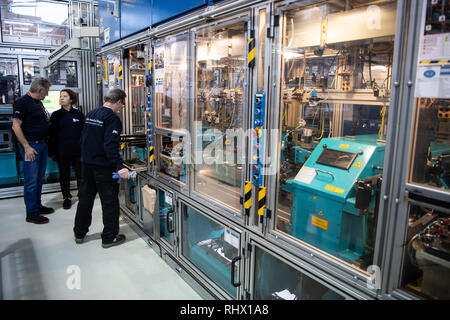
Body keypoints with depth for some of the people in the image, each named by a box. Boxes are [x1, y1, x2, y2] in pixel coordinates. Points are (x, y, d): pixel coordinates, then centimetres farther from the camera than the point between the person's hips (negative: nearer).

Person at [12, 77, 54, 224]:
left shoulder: (38, 103, 15)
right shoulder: (22, 102, -11)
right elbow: (16, 126, -17)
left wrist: (47, 118, 10)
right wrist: (27, 147, -20)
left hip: (42, 144, 9)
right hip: (31, 145, -9)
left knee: (39, 178, 15)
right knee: (31, 181, -3)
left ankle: (38, 205, 27)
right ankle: (31, 213, 4)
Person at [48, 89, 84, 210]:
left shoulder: (78, 114, 3)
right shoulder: (56, 115, 2)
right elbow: (52, 134, 2)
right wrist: (52, 152, -2)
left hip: (77, 150, 0)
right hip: (62, 151, 0)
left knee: (80, 173, 3)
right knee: (64, 175, 9)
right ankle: (66, 197, 22)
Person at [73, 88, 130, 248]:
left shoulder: (90, 114, 10)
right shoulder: (112, 118, -17)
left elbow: (83, 138, 16)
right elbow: (110, 145, -27)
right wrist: (119, 167, -30)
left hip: (86, 164, 8)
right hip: (103, 167, -8)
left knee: (85, 198, 18)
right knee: (110, 202, 4)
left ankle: (79, 233, 30)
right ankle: (109, 237, 12)